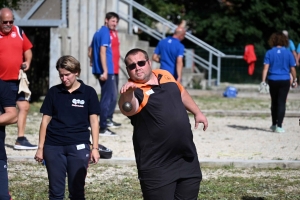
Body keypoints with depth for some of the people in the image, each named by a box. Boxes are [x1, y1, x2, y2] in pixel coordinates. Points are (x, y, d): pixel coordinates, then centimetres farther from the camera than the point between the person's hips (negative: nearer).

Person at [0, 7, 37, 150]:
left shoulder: (18, 32, 6)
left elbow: (27, 49, 16)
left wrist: (27, 62, -3)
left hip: (17, 80, 5)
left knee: (24, 107, 4)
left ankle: (20, 140, 11)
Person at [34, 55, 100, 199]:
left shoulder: (88, 93, 2)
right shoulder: (53, 92, 6)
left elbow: (94, 121, 3)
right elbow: (45, 121, 9)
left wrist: (95, 148, -4)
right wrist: (40, 148, 5)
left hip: (78, 146, -2)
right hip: (53, 146, 2)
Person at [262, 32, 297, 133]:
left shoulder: (269, 53, -2)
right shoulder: (288, 53, -2)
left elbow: (266, 68, -9)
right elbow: (292, 68, 0)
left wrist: (263, 81, -11)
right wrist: (294, 80, 12)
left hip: (273, 80, 1)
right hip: (285, 81, -1)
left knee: (274, 102, 16)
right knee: (281, 103, 0)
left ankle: (274, 124, 27)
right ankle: (279, 126, -9)